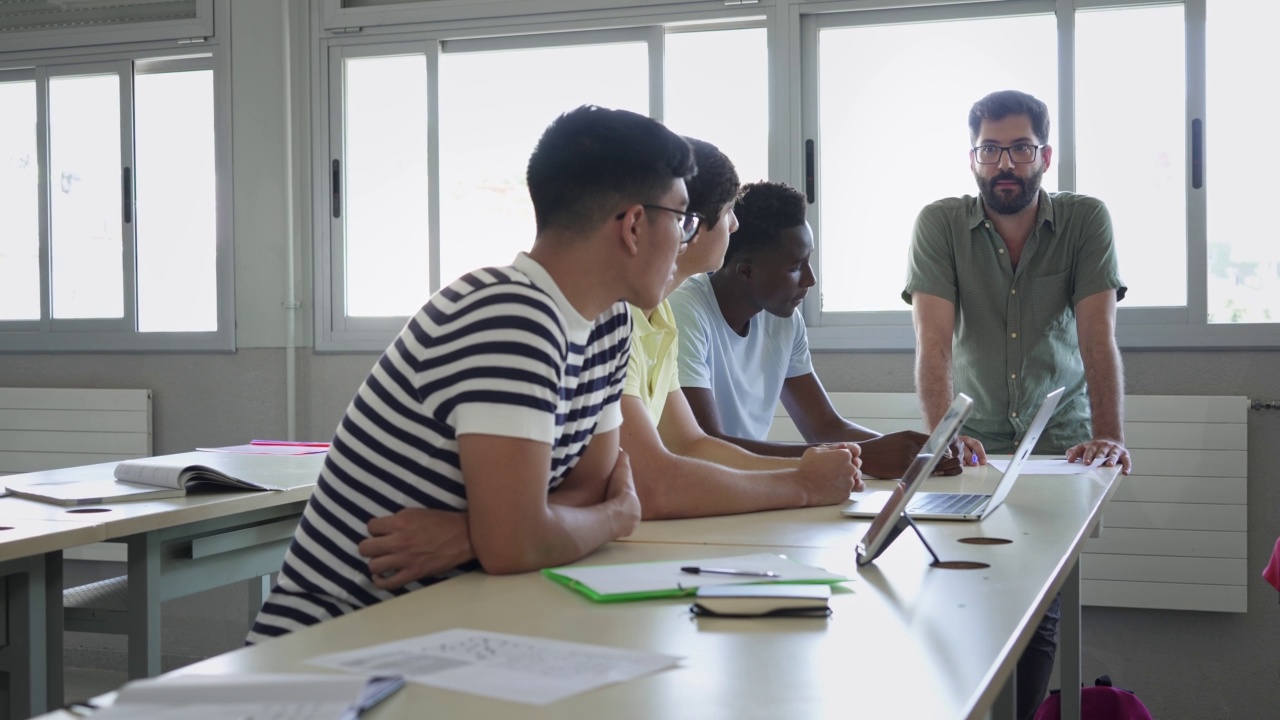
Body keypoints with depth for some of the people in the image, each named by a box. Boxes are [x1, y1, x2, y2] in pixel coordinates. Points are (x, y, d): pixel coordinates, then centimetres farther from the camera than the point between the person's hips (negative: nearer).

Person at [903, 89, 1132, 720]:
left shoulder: (1085, 220, -6)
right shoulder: (939, 224, -7)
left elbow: (1098, 335, -16)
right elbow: (935, 340, -17)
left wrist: (1108, 435, -30)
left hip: (1061, 438, 0)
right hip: (977, 442, 0)